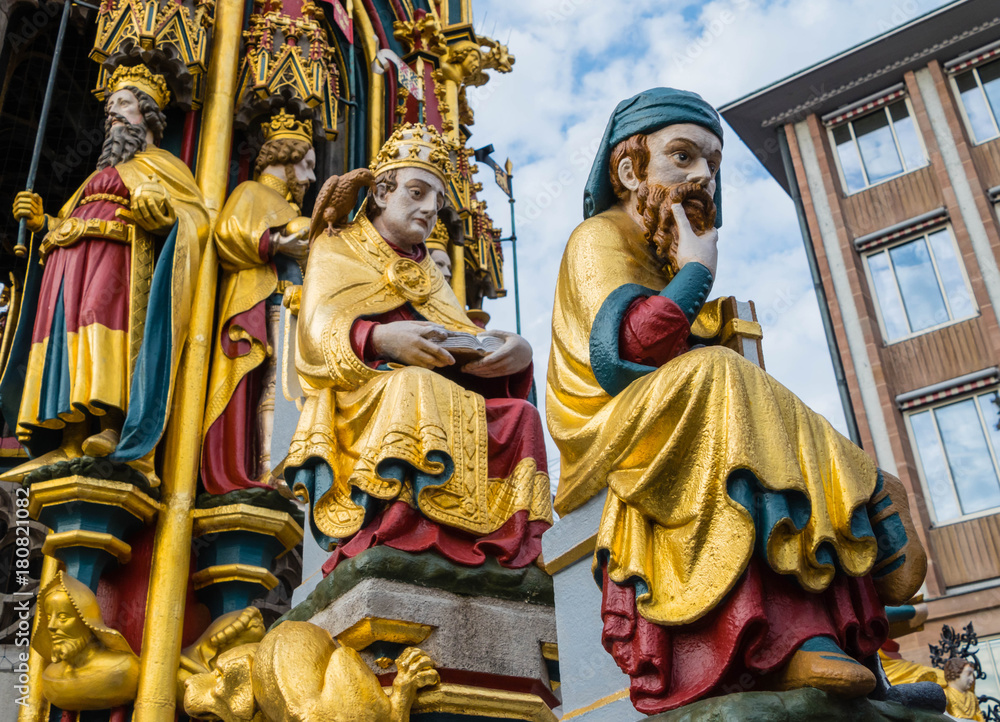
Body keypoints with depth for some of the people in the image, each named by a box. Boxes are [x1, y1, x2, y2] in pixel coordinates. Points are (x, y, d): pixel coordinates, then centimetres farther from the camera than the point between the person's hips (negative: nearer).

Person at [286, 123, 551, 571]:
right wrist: (379, 339, -24)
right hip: (364, 404, -4)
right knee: (412, 388, -37)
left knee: (519, 417, -23)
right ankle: (396, 536, -43)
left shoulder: (428, 275, 31)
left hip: (449, 400, 5)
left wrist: (517, 352, -10)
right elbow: (320, 334, -2)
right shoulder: (337, 251, 17)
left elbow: (466, 340, 15)